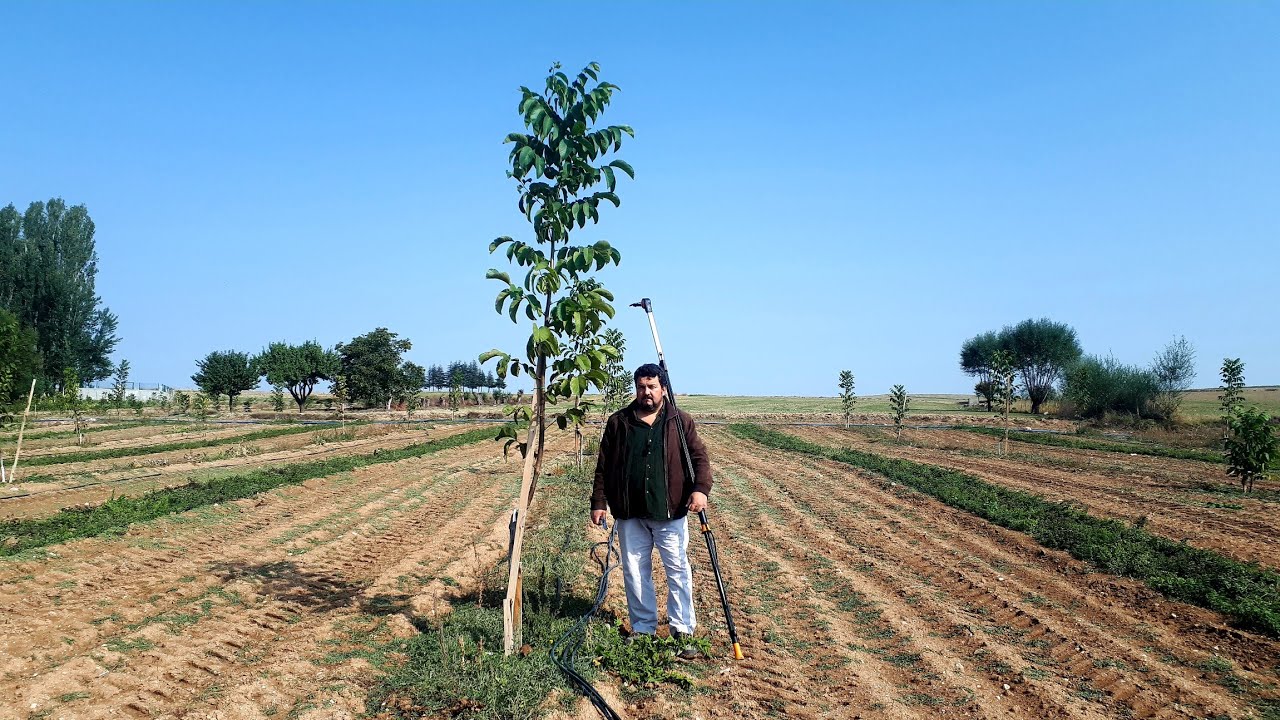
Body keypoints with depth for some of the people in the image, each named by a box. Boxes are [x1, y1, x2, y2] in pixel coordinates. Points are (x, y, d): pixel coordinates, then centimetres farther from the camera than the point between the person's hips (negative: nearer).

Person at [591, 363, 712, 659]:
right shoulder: (618, 422, 6)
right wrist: (599, 502, 3)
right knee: (635, 573, 9)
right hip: (629, 514, 2)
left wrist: (701, 489, -17)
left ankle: (683, 632, 10)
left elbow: (699, 457, -1)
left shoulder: (680, 421, 3)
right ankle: (642, 629, 22)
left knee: (678, 572, 1)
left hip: (670, 513, -2)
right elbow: (603, 467, 7)